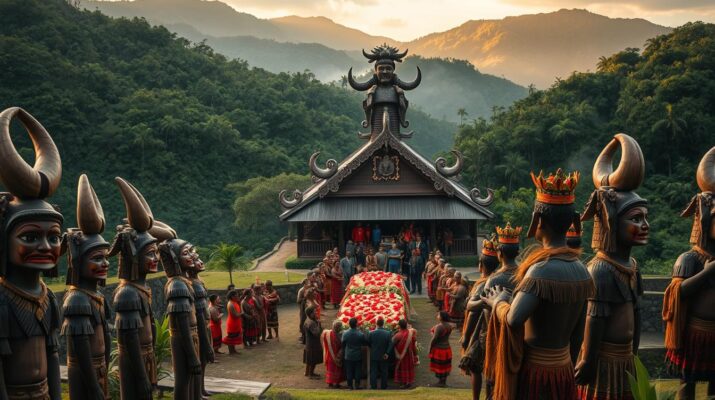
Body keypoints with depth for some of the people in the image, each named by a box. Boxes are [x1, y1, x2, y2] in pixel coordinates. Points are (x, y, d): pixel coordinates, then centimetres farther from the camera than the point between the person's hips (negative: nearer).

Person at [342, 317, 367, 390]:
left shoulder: (345, 333, -13)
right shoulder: (360, 334, -17)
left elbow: (342, 342, 1)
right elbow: (365, 343, -5)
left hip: (348, 356, 1)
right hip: (358, 356, -1)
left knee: (349, 371, 10)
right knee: (358, 371, 10)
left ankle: (350, 385, 14)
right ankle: (357, 385, 13)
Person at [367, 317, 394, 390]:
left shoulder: (371, 333, -10)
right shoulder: (388, 333, -10)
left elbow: (368, 343, 0)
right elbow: (390, 345, -13)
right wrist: (387, 353, -10)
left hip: (374, 356, 0)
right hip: (384, 357, 0)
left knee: (373, 373, 7)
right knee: (384, 373, 11)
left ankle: (373, 387, 7)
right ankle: (383, 387, 16)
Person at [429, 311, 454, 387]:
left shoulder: (439, 326, -23)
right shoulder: (449, 326, 0)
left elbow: (434, 338, -22)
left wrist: (430, 348, -11)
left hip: (438, 349, -7)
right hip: (447, 348, 7)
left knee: (439, 366, 5)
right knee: (445, 366, 15)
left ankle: (440, 382, 11)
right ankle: (444, 381, 24)